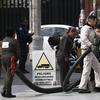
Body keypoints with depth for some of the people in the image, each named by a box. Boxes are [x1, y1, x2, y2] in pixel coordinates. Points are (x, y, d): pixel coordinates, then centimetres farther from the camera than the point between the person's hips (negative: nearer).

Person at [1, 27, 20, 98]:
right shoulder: (14, 41, -7)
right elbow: (18, 52, -7)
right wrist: (16, 59, 7)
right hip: (11, 59, -7)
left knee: (8, 75, 17)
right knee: (9, 76, -3)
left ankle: (4, 91, 11)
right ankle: (8, 93, -2)